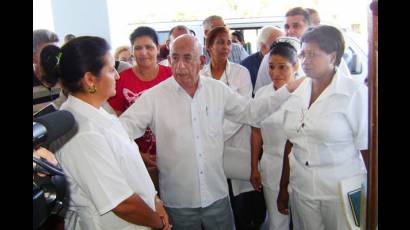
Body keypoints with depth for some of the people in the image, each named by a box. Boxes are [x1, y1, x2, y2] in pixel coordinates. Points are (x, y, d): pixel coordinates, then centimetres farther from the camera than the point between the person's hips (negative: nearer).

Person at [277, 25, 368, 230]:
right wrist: (283, 188, 13)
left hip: (342, 192, -4)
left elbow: (369, 150, -10)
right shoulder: (296, 93, 4)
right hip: (301, 190, 4)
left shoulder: (356, 93, -10)